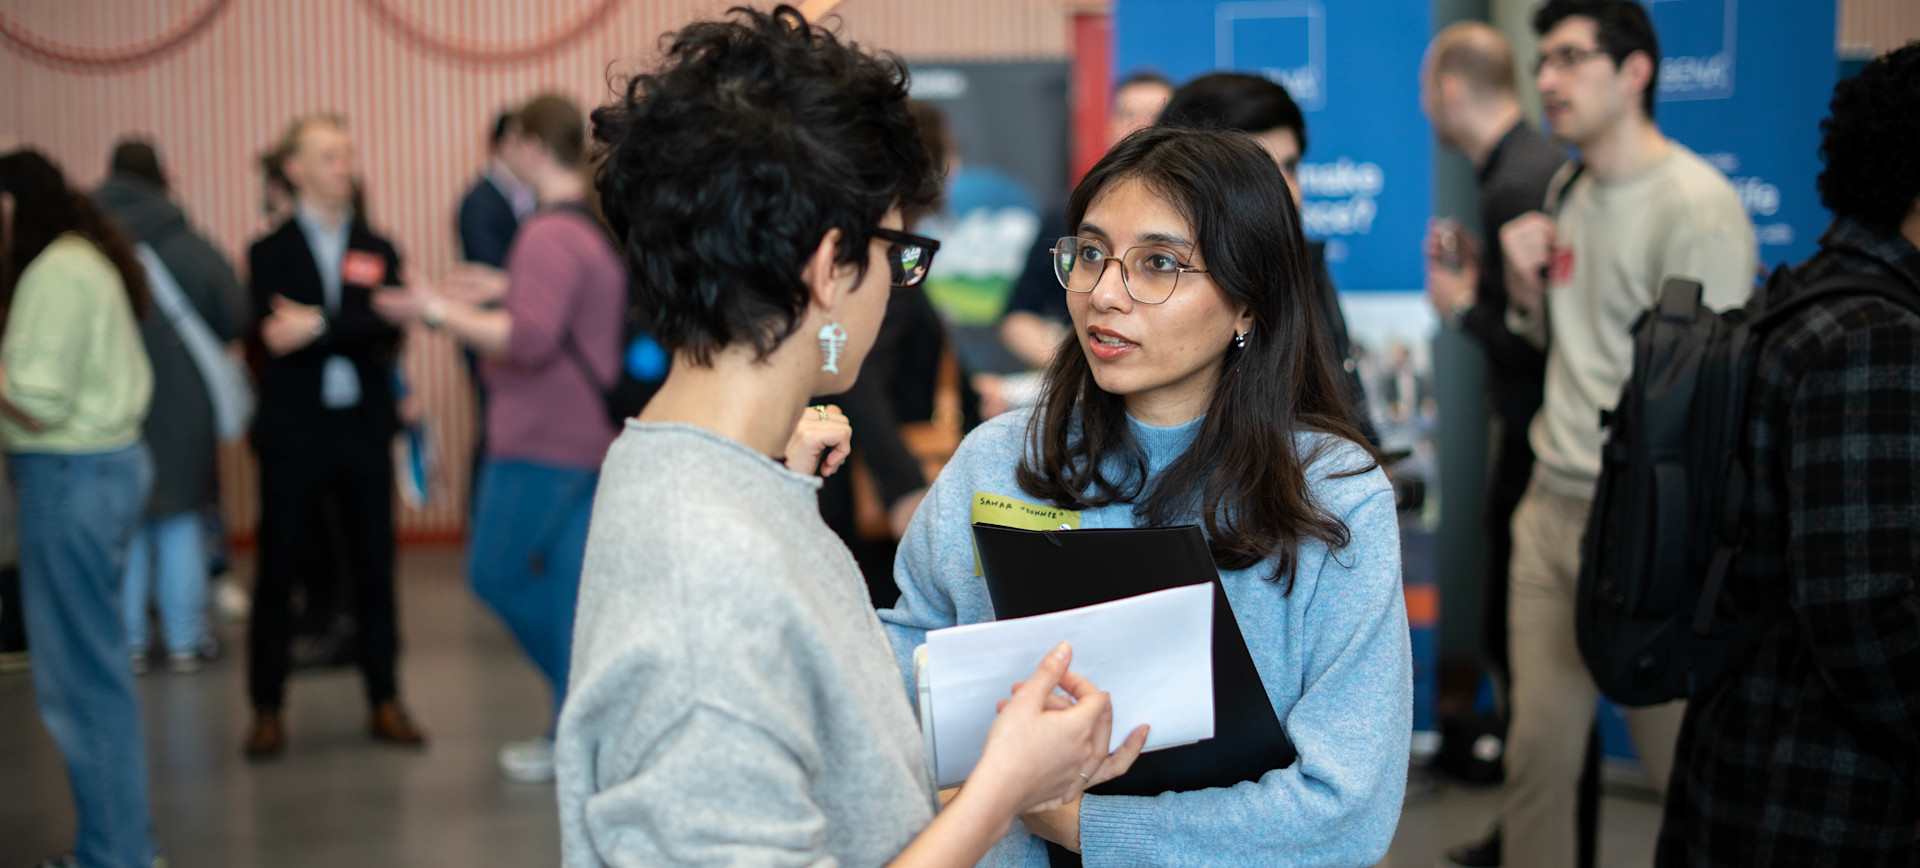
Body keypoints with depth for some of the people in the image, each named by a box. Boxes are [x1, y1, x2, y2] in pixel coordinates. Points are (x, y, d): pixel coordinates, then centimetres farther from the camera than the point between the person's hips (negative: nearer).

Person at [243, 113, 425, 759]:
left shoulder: (378, 251, 8)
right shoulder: (269, 253, 3)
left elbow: (388, 329, -8)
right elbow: (272, 336, -13)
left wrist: (318, 328, -19)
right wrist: (352, 336, -18)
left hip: (364, 431, 2)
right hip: (294, 433, -2)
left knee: (374, 569, 6)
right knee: (278, 572, 3)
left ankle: (384, 702, 15)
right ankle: (267, 710, 12)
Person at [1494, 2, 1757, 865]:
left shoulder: (1695, 204, -12)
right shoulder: (1567, 190, 14)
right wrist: (1524, 284, 2)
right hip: (1550, 508, 7)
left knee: (1681, 761, 1)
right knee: (1536, 751, 8)